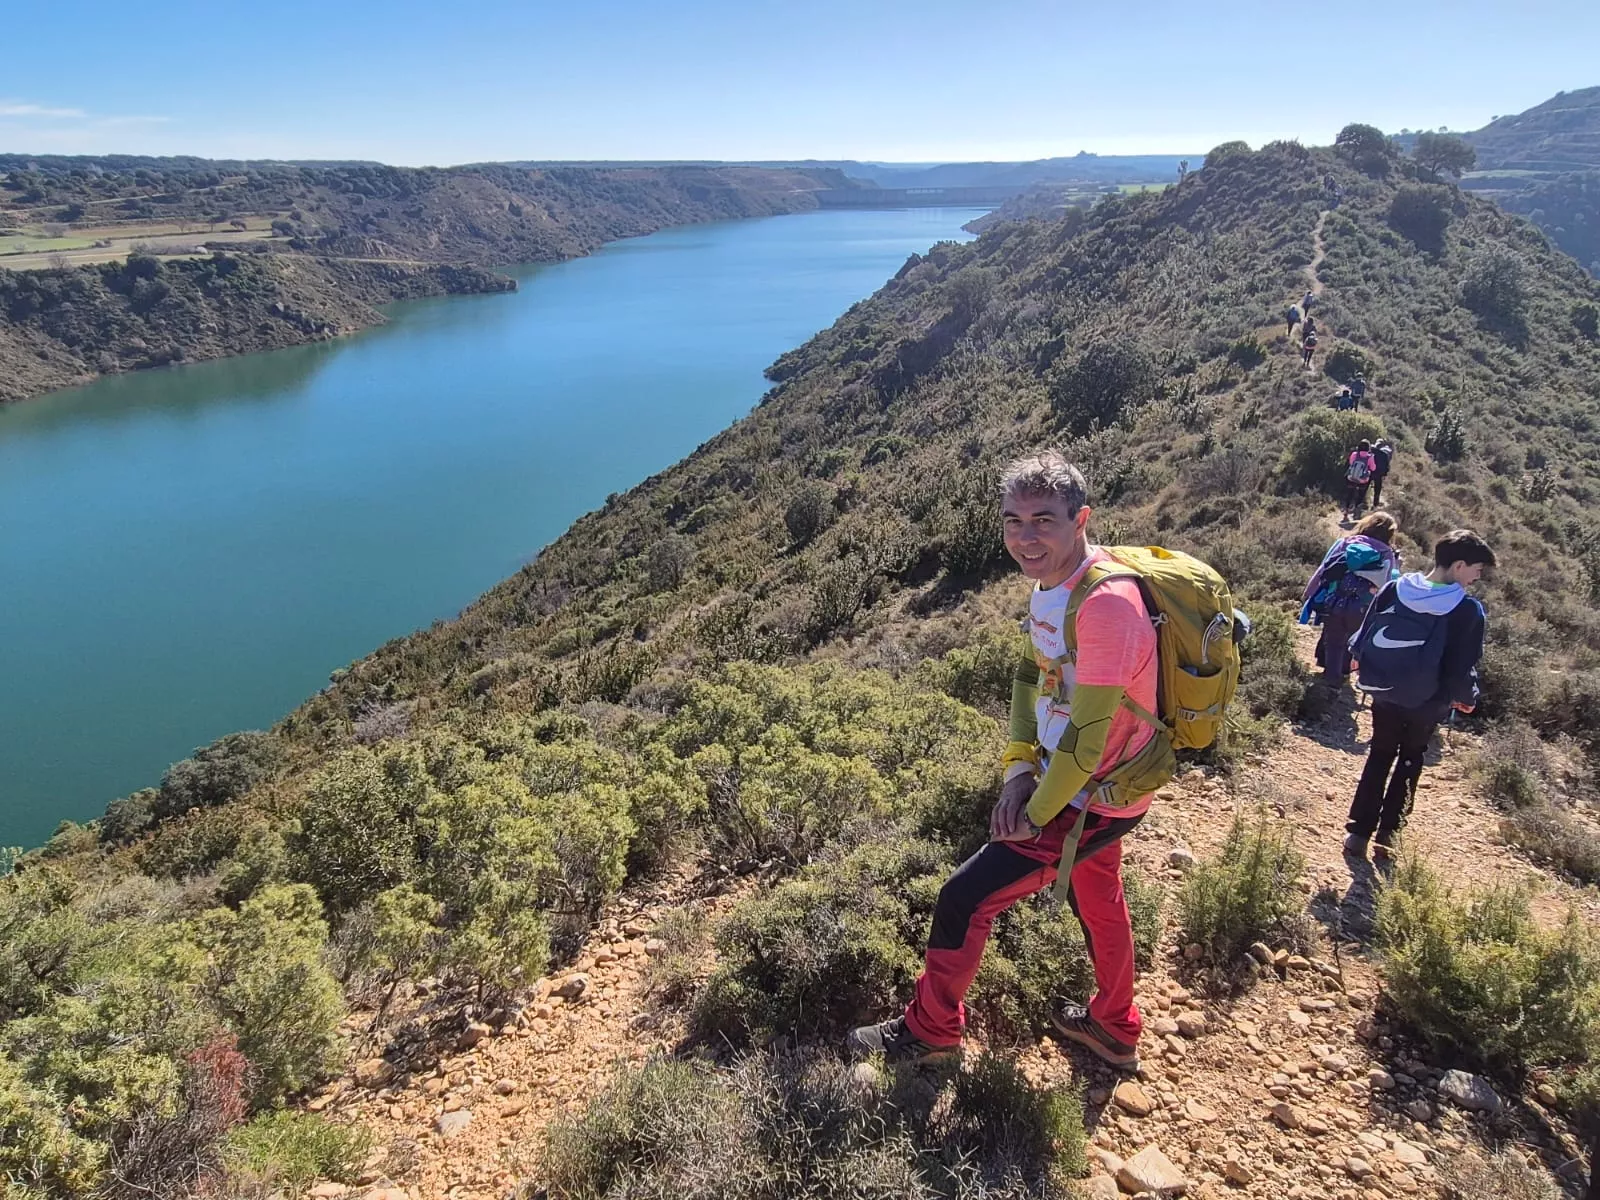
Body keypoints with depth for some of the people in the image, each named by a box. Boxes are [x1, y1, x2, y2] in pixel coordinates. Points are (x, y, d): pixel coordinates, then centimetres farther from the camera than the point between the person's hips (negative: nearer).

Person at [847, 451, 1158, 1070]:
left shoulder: (1105, 603, -31)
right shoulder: (1049, 583, -3)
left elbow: (1086, 736, -28)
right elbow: (1033, 675, 8)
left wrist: (1036, 813, -15)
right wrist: (1020, 767, -3)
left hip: (1091, 801, -9)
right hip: (1072, 782, 9)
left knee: (964, 898, -2)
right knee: (1097, 901, 26)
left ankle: (929, 1029, 21)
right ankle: (1114, 1030, 50)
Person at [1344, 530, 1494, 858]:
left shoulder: (1393, 590, -9)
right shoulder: (1468, 610, -18)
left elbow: (1364, 636, 0)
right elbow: (1464, 667, -14)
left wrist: (1368, 670, 19)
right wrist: (1466, 697, 6)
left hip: (1384, 694, 2)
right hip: (1427, 705, -2)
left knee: (1378, 757, 18)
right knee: (1409, 764, 18)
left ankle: (1358, 831, 13)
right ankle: (1387, 835, 15)